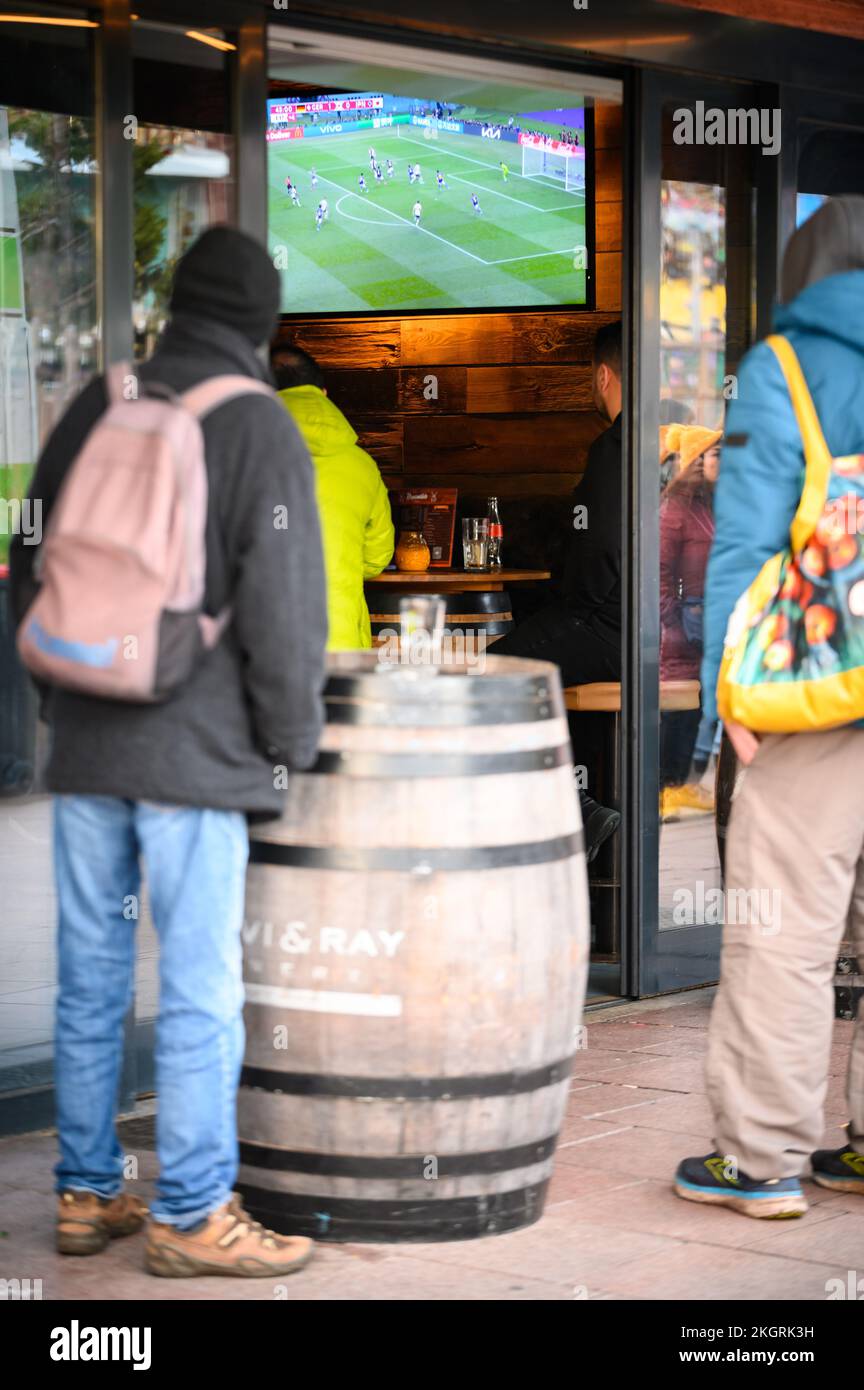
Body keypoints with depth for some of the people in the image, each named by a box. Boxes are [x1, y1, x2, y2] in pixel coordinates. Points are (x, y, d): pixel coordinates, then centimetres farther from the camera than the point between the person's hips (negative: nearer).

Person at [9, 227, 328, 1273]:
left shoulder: (96, 408, 10)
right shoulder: (258, 429, -7)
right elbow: (283, 604, -10)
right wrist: (291, 741, 1)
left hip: (85, 748, 6)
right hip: (196, 753, -6)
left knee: (89, 979, 12)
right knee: (201, 989, -1)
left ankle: (87, 1194, 20)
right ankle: (192, 1217, 3)